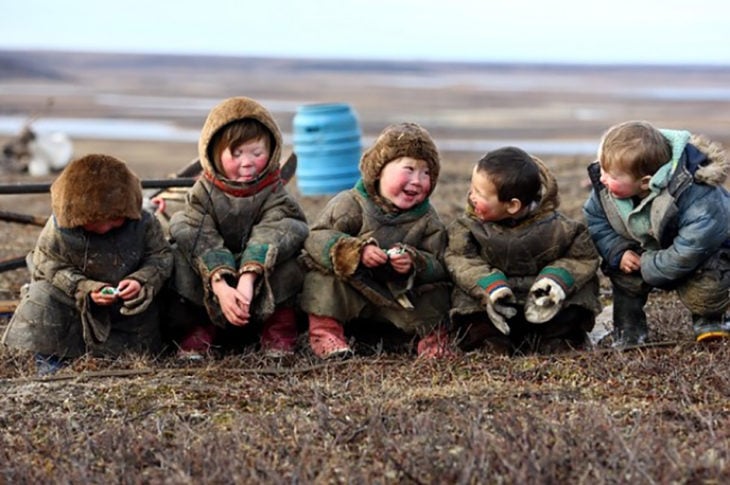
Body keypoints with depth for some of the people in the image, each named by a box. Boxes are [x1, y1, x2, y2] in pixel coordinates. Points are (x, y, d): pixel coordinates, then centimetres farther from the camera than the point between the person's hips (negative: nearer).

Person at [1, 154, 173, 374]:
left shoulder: (143, 223, -18)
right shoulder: (58, 230, -24)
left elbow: (161, 257, -10)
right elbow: (50, 268, -18)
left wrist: (141, 281, -30)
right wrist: (86, 290, -33)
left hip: (129, 299, 1)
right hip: (77, 300, -1)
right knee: (42, 297, -26)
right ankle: (50, 356, -12)